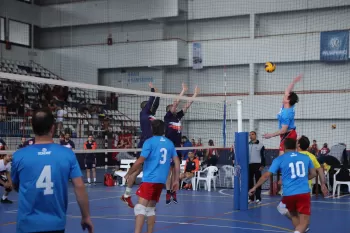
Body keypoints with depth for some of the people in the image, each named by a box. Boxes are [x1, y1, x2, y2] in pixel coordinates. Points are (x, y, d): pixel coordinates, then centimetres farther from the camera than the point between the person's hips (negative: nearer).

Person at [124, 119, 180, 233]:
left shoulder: (149, 142, -5)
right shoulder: (170, 143, 11)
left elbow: (140, 161, -10)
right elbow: (177, 162, 9)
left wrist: (128, 174, 2)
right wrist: (176, 181, 13)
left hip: (149, 179, -6)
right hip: (161, 180, 6)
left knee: (140, 207, -11)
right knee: (151, 208, 17)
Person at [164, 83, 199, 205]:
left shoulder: (178, 117, 13)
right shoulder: (167, 117, -4)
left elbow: (187, 106, 12)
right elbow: (175, 103, -13)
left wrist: (195, 94, 8)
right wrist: (183, 91, -14)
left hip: (178, 147, 6)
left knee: (176, 171, 7)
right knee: (169, 171, -4)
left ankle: (173, 193, 12)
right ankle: (168, 193, -1)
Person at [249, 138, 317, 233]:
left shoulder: (280, 159, 4)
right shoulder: (306, 157, 12)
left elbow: (267, 175, 2)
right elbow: (313, 174, 22)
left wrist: (255, 187, 11)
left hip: (289, 194, 0)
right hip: (304, 193, 0)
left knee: (294, 215, 27)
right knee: (304, 221, -2)